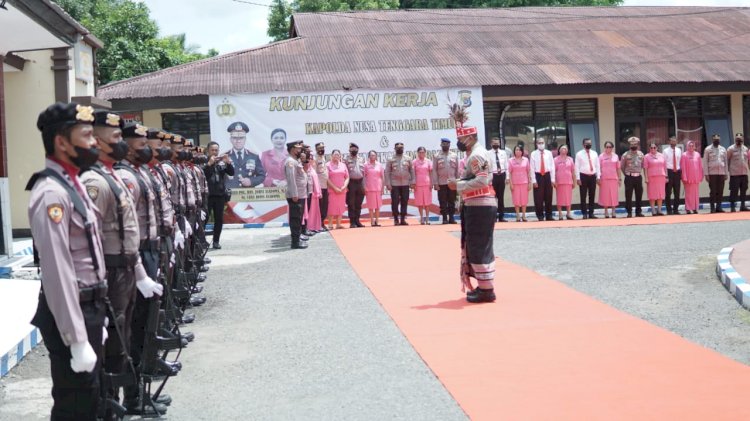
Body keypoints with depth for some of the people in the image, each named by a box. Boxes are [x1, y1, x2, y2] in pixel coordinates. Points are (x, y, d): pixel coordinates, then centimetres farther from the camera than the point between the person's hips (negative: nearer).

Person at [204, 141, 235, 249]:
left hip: (220, 194, 4)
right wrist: (209, 164, -21)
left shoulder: (222, 162, 7)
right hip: (207, 194, -4)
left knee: (219, 219, 6)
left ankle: (216, 241, 14)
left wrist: (228, 162, -11)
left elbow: (231, 173, 2)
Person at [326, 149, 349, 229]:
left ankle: (338, 224, 9)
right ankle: (330, 225, -3)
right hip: (332, 190, -4)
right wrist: (335, 188, -13)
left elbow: (347, 177, 10)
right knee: (332, 207, -6)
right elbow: (327, 179, -7)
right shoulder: (328, 165, -1)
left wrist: (344, 186, -6)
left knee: (341, 207, 4)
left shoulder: (343, 165, 11)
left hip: (342, 190, 4)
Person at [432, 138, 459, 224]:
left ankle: (451, 218, 9)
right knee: (443, 202, 0)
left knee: (452, 201, 4)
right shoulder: (436, 156, 2)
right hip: (441, 183, -2)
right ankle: (444, 218, 4)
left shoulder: (454, 156, 8)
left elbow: (457, 170, 8)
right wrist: (435, 183, -8)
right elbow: (434, 170, -1)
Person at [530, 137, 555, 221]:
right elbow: (532, 168, -3)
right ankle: (540, 216, 7)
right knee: (538, 197, -1)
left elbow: (552, 166, 5)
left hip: (547, 176, 2)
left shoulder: (549, 153, 5)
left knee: (548, 197, 6)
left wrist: (553, 179, 0)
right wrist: (534, 180, -9)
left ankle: (549, 215, 15)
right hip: (538, 176, -2)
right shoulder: (533, 154, -1)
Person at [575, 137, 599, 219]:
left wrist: (598, 177, 4)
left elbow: (597, 166, 11)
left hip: (592, 176, 4)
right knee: (583, 196, -3)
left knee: (592, 196, 6)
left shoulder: (594, 153, 10)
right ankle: (584, 213, 2)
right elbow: (577, 167, -3)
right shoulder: (579, 154, 0)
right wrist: (578, 178, -10)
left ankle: (591, 213, 12)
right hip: (583, 176, -3)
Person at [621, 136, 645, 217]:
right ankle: (629, 212, 2)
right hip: (629, 177, -4)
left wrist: (638, 172, 12)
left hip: (638, 177, 4)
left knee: (639, 195, 7)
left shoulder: (641, 154, 7)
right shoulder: (625, 155, -4)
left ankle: (638, 211, 16)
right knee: (628, 195, -4)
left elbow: (642, 165, 16)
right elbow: (622, 166, 4)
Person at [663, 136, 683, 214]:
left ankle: (676, 209, 14)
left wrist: (681, 173, 6)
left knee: (677, 192, 6)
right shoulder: (666, 151, -3)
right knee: (668, 192, 1)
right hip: (669, 172, -3)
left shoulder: (679, 150, 8)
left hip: (677, 172, 3)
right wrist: (666, 175, -10)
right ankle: (669, 210, 8)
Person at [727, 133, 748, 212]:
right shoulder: (731, 149, -2)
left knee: (744, 190, 7)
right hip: (734, 174, -5)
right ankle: (732, 207, 0)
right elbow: (727, 160, -1)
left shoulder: (745, 149, 12)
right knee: (734, 190, -5)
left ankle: (742, 206, 14)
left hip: (744, 173, 5)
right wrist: (728, 169, -4)